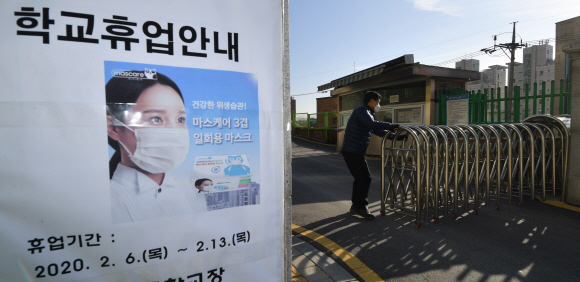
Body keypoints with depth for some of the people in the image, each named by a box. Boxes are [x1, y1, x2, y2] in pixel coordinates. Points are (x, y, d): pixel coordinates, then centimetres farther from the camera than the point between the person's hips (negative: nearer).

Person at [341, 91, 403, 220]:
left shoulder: (366, 113, 24)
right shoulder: (362, 110, -9)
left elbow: (377, 130, 24)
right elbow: (373, 124, -27)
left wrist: (394, 136, 18)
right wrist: (390, 125, -18)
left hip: (353, 151, 11)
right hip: (352, 151, -11)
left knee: (360, 178, 15)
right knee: (365, 177, -9)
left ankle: (355, 206, 23)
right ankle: (361, 206, -2)